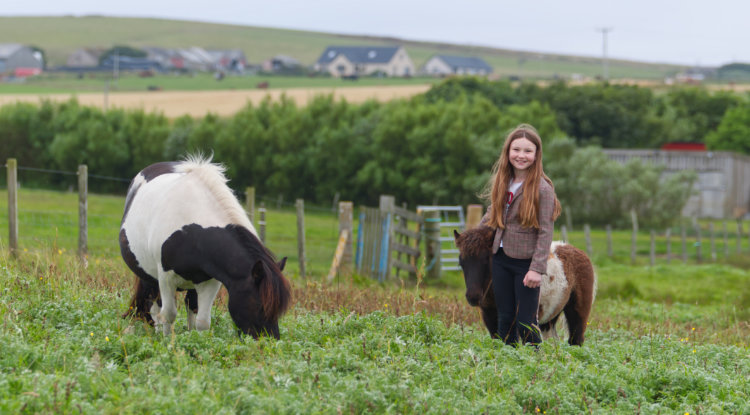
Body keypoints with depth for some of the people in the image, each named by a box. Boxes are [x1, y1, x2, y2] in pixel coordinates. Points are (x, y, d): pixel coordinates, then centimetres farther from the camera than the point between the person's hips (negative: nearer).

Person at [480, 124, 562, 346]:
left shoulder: (542, 188, -13)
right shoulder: (502, 182, 6)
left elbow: (546, 232, -16)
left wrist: (537, 269, -21)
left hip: (526, 261, -6)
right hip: (501, 259, 6)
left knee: (526, 322, -1)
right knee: (504, 318, 14)